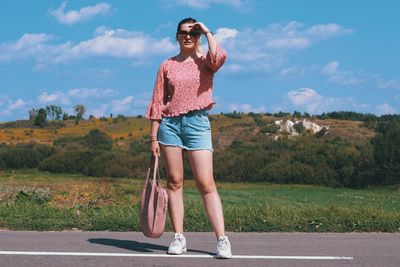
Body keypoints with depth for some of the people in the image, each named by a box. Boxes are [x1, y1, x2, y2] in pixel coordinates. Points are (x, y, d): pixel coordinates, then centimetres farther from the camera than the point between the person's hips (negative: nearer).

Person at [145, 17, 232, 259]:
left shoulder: (204, 62, 5)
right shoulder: (167, 66, 9)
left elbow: (219, 57, -21)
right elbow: (157, 103, 8)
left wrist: (207, 32, -6)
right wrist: (154, 137, 2)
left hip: (198, 123, -2)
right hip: (170, 123, 2)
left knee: (206, 183, -8)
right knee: (174, 181, 2)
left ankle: (222, 239, -8)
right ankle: (179, 237, 8)